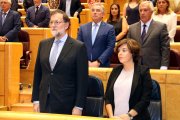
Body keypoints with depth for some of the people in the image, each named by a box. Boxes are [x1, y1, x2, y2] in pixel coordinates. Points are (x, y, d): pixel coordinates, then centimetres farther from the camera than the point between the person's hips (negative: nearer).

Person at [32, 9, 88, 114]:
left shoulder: (78, 47, -6)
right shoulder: (43, 44, 9)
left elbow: (82, 80, -7)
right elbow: (37, 74, 12)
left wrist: (78, 107, -11)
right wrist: (36, 100, 6)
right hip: (44, 103, 4)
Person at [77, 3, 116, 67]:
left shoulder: (109, 28, 2)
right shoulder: (83, 27, 11)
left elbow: (110, 47, -6)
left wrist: (98, 62, -14)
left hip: (102, 65, -2)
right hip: (84, 64, 2)